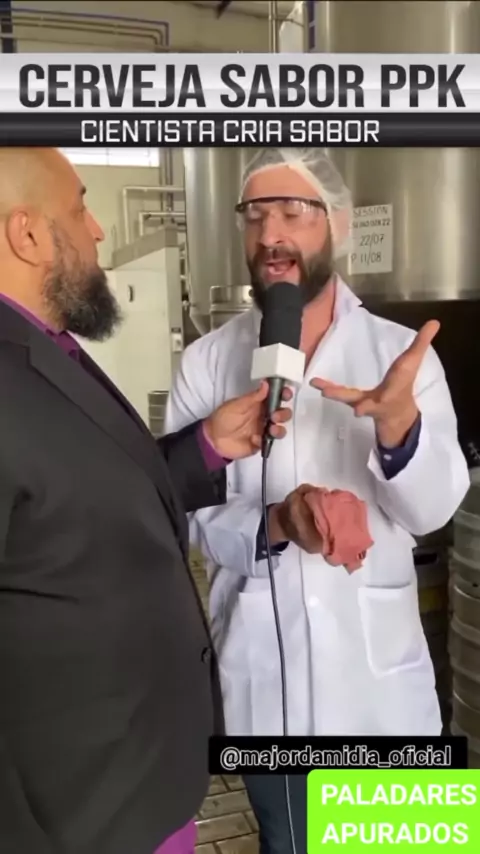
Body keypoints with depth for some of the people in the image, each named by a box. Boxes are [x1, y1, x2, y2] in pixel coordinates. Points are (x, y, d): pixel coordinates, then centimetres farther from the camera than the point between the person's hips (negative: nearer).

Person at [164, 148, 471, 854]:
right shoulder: (206, 361, -5)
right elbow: (187, 511, -8)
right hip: (263, 667, 0)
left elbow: (433, 508, -12)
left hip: (378, 665, 0)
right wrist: (274, 525, -27)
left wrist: (398, 425, -33)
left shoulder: (401, 351, -6)